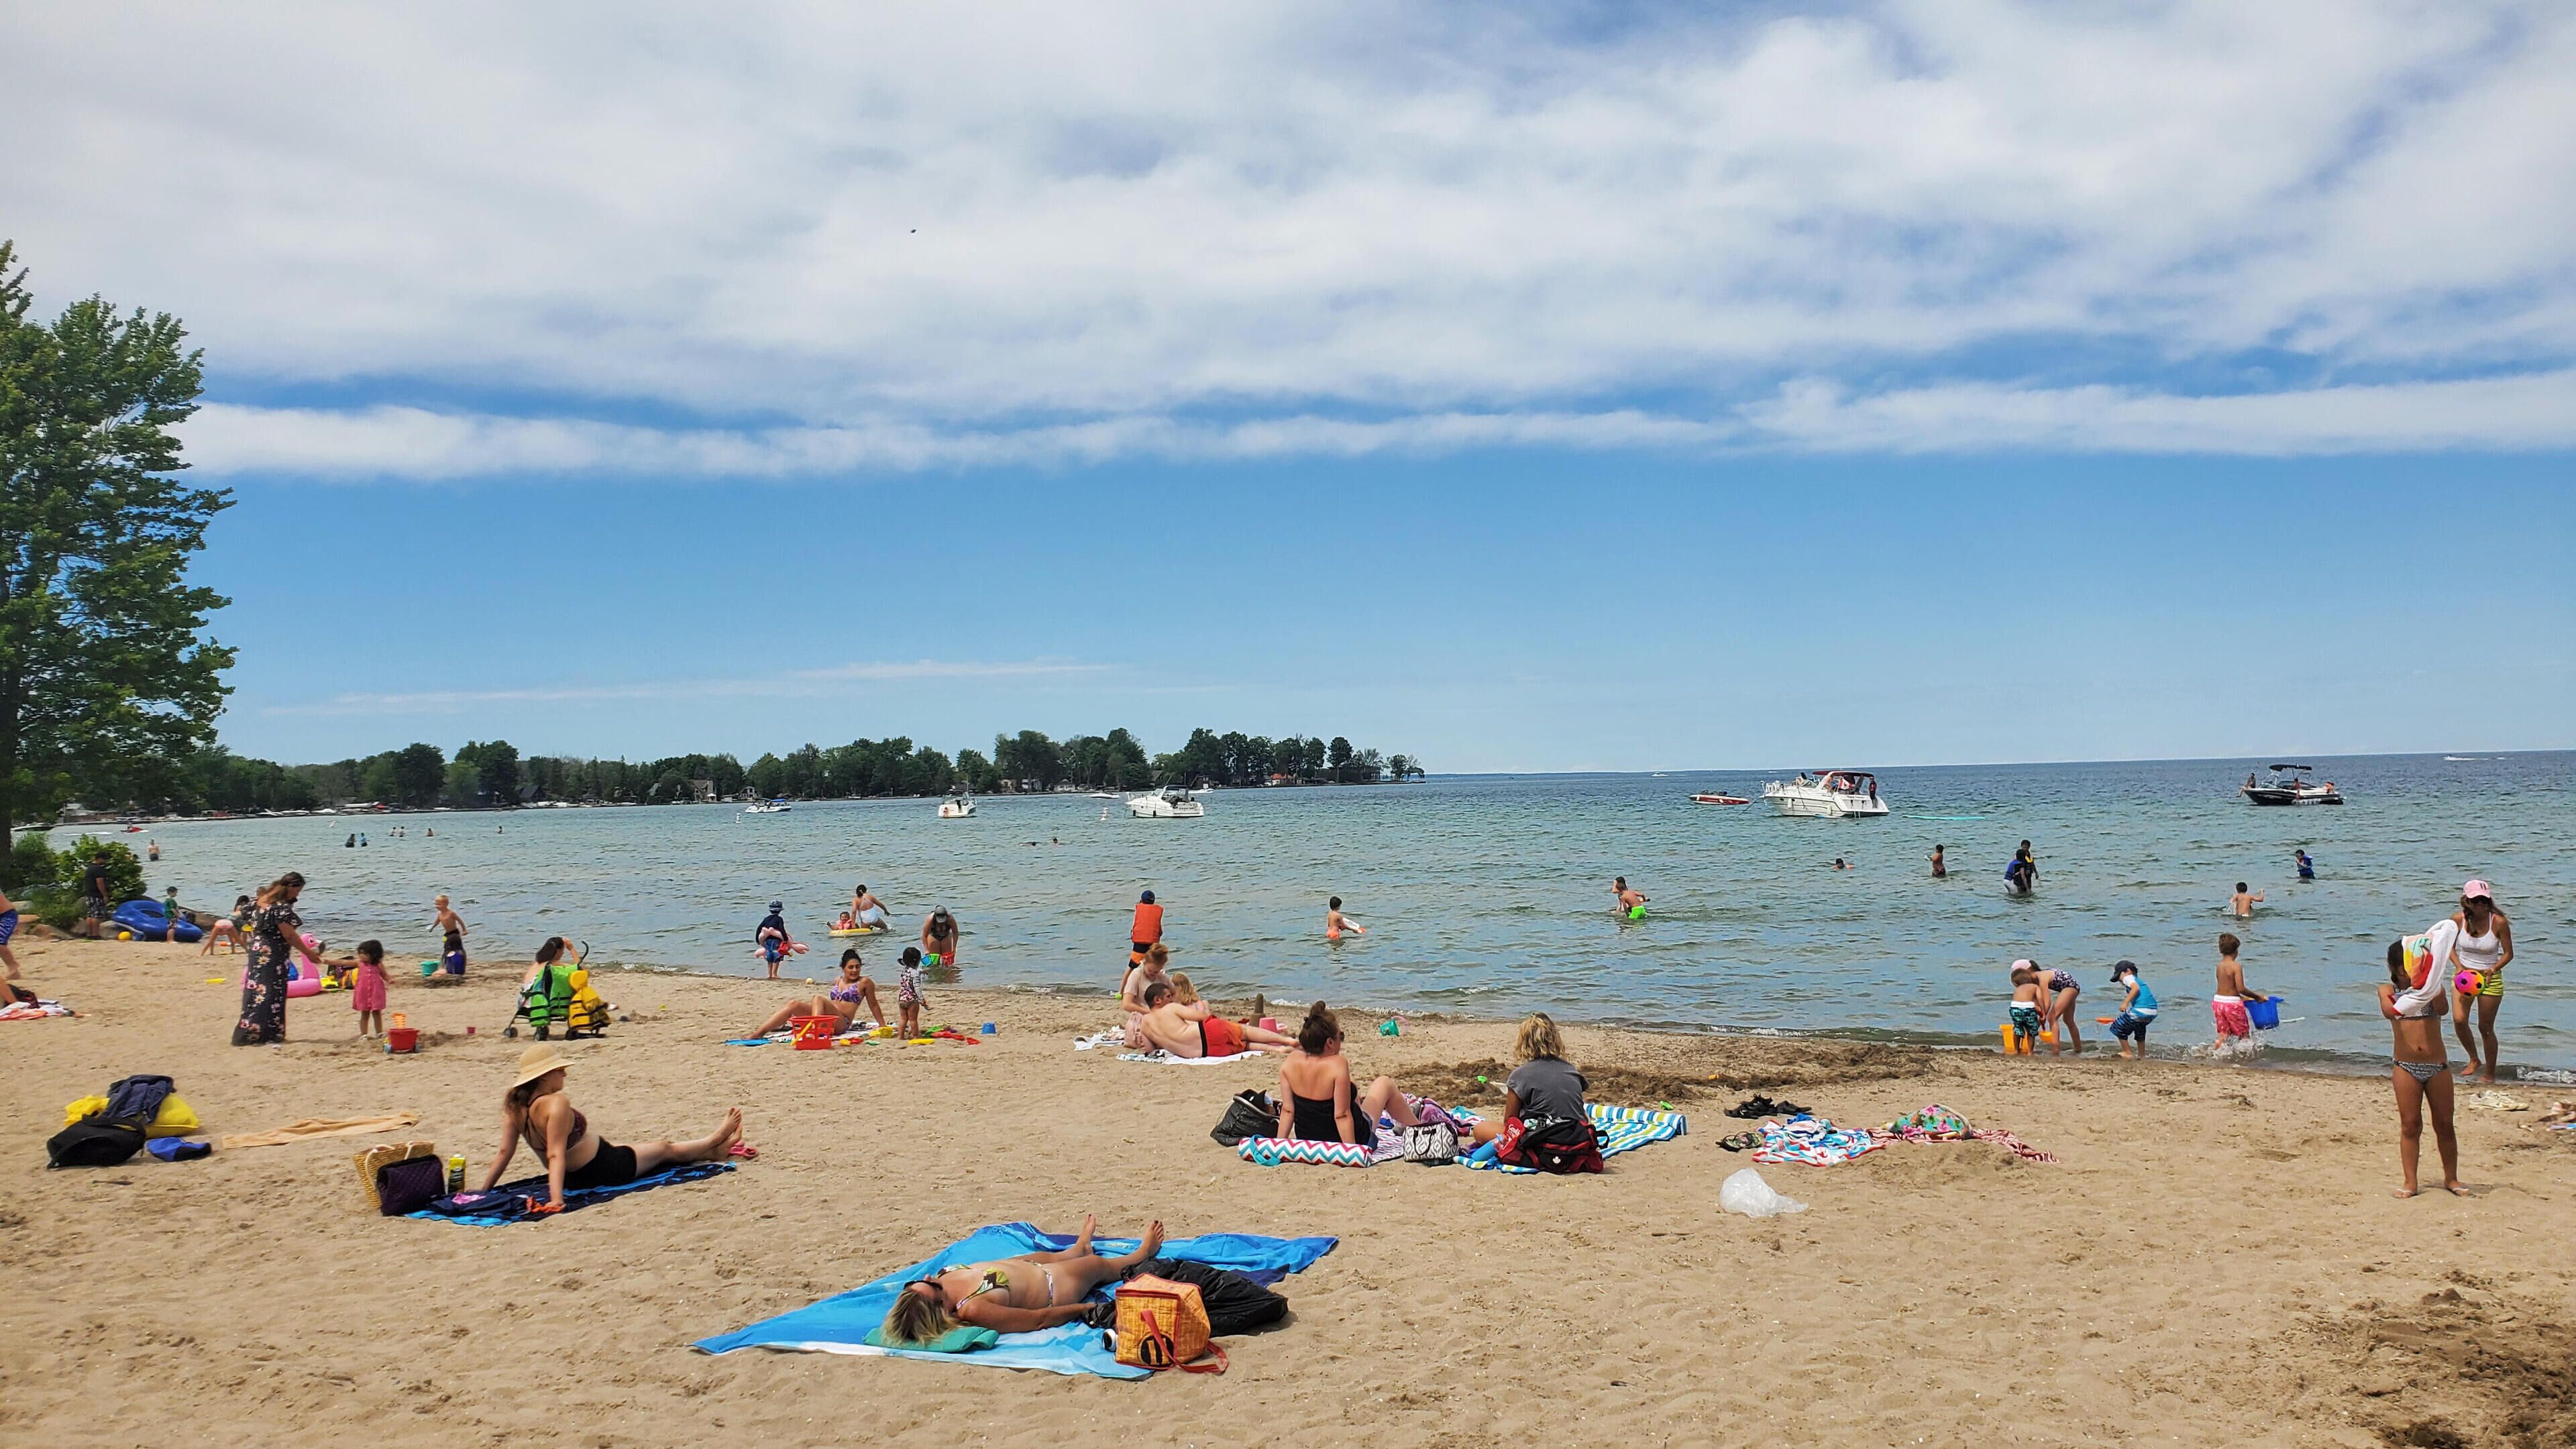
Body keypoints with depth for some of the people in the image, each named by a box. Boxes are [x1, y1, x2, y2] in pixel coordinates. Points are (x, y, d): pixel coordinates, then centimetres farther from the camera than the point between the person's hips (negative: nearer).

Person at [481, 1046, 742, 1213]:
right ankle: (715, 1142, 45)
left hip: (574, 1177, 9)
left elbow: (504, 1152, -9)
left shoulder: (514, 1104, -10)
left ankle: (712, 1150, 49)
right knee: (665, 1149, 17)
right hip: (603, 1169, -9)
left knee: (642, 1146, 30)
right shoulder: (557, 1104, -33)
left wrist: (485, 1191, -3)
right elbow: (555, 1155, -38)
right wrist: (556, 1198, -43)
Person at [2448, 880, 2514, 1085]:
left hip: (2490, 978, -2)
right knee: (2459, 1020, -12)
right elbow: (2450, 947, 4)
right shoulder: (2457, 919, -10)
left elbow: (2508, 954, -7)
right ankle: (2474, 1059, 15)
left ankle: (2490, 1074, 22)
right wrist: (2460, 967, -11)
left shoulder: (2499, 922, -17)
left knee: (2486, 1027, 4)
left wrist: (2492, 970, -22)